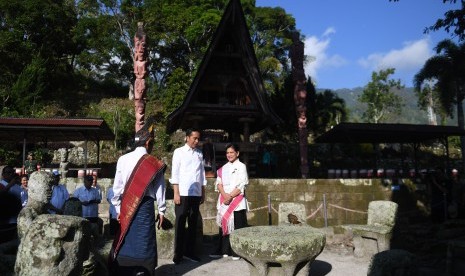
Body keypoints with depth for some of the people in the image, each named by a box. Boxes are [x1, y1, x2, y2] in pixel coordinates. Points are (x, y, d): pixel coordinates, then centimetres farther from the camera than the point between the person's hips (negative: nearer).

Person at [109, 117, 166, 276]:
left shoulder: (122, 160, -1)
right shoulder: (155, 164, -7)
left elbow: (117, 187, 3)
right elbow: (159, 190, -2)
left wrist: (118, 208, 12)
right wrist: (161, 211, 9)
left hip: (126, 207, 3)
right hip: (145, 207, -3)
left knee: (125, 241, 13)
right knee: (143, 243, 6)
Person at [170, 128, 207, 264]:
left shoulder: (199, 154, 11)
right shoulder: (179, 152, 0)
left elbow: (202, 174, 13)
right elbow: (175, 174, -4)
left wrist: (203, 193, 11)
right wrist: (176, 193, -10)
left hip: (196, 194, 4)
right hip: (183, 194, -4)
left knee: (193, 223, 11)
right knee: (180, 224, 3)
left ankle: (190, 252, 21)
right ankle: (178, 254, 11)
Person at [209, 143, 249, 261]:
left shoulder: (241, 166, 0)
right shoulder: (223, 168, 15)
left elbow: (241, 185, -7)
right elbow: (219, 183, 6)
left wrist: (230, 196, -15)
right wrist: (225, 195, -11)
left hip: (237, 201, -4)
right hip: (224, 201, 5)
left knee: (237, 226, -4)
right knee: (224, 224, 6)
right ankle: (224, 250, 14)